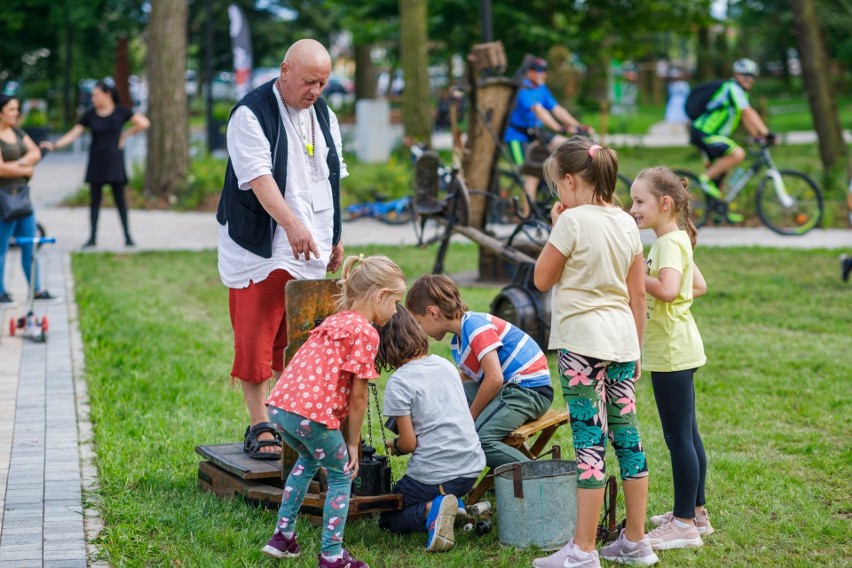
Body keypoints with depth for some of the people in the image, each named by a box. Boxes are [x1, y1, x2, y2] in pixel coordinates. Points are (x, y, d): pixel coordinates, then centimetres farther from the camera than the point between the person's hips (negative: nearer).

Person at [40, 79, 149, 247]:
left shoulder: (120, 112, -3)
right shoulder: (90, 115, 1)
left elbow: (144, 123, -4)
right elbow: (73, 134, -2)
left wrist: (125, 134, -4)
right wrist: (54, 145, -14)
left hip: (114, 160, -2)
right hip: (96, 161, 2)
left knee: (119, 198, 1)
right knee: (95, 199, 4)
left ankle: (127, 235, 8)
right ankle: (92, 236, 8)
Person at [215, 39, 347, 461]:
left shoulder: (323, 115, 12)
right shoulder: (252, 113, -12)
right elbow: (259, 177, -23)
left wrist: (335, 237, 19)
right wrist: (292, 224, -36)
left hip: (310, 251, 6)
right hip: (261, 249, -6)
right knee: (256, 341, -5)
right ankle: (259, 427, 2)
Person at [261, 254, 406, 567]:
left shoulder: (335, 321, 24)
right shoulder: (366, 332, -2)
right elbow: (357, 396, -3)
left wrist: (346, 440, 24)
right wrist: (353, 443, 8)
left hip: (279, 405, 8)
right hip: (311, 412, -8)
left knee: (309, 459, 32)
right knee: (341, 475, 11)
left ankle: (282, 535, 32)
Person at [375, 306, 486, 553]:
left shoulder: (398, 382, -13)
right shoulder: (445, 364, 8)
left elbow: (409, 443, -14)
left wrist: (395, 445, 9)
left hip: (434, 475, -7)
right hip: (472, 468, 7)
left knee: (387, 517, 19)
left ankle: (431, 510, -11)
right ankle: (455, 505, 5)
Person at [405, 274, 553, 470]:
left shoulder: (475, 325, -16)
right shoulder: (457, 343, 14)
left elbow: (494, 378, -22)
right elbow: (469, 387, 20)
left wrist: (470, 417, -12)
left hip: (531, 389, -10)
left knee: (479, 438, -30)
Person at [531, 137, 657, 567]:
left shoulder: (573, 220, -11)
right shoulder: (626, 222, 10)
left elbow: (542, 279, -3)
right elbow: (638, 294, 12)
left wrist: (554, 227, 4)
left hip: (581, 341, -7)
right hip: (622, 338, 7)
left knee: (590, 439, -6)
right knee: (627, 434, 10)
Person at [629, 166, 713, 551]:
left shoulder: (670, 243, -16)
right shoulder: (677, 240, 14)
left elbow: (667, 289, -32)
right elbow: (699, 287, 22)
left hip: (671, 352, -11)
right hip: (675, 349, 11)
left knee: (679, 437, -6)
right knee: (687, 435, 16)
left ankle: (684, 524, -1)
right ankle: (695, 511, 25)